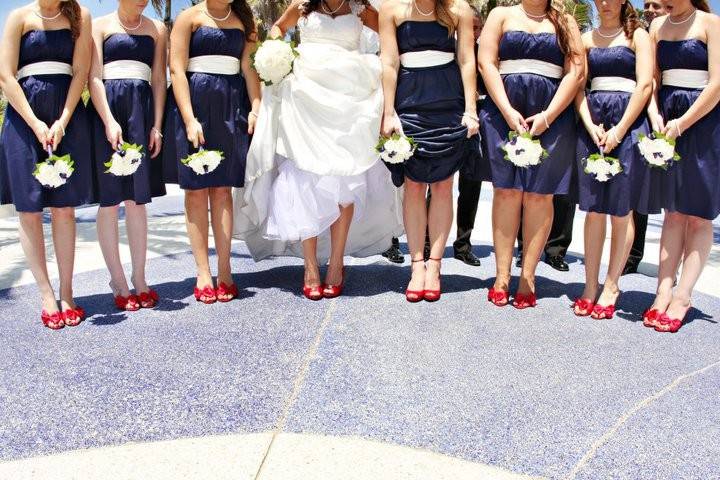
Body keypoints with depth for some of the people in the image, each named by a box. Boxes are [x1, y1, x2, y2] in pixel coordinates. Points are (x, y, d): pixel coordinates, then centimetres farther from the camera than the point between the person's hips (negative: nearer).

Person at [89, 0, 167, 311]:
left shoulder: (156, 28, 15)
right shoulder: (100, 25, 7)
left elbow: (159, 80, 9)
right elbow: (94, 77, -3)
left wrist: (157, 125, -1)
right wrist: (109, 122, -15)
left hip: (142, 110, 3)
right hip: (107, 108, -2)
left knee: (138, 198, 4)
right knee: (109, 199, -2)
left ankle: (139, 280, 10)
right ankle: (119, 282, 5)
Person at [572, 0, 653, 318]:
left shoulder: (637, 35, 6)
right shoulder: (586, 39, 15)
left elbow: (645, 85, -4)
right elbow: (578, 85, 6)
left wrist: (619, 130, -13)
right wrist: (590, 126, -9)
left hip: (628, 121, -3)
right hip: (592, 123, 3)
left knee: (621, 210, -2)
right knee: (593, 209, 2)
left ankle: (611, 286, 7)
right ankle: (590, 286, 8)